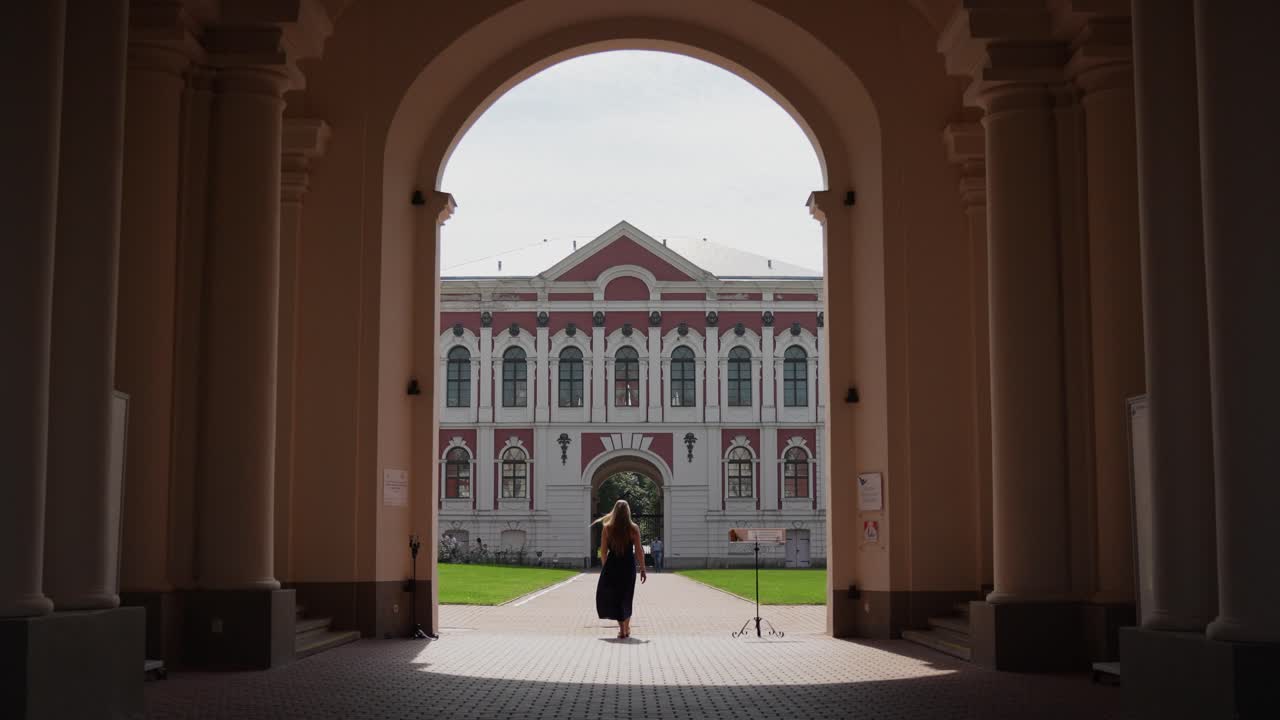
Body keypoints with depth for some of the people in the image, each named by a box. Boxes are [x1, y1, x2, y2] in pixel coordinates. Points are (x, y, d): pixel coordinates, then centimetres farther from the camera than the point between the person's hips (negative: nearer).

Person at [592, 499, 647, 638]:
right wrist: (642, 570, 1)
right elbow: (639, 551, -7)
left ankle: (622, 629, -3)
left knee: (611, 596, 8)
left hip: (612, 565, -1)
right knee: (626, 597, 17)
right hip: (628, 565, 1)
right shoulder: (633, 529, -7)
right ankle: (626, 628, 26)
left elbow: (603, 551, 0)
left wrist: (604, 568, 13)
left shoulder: (607, 528, -5)